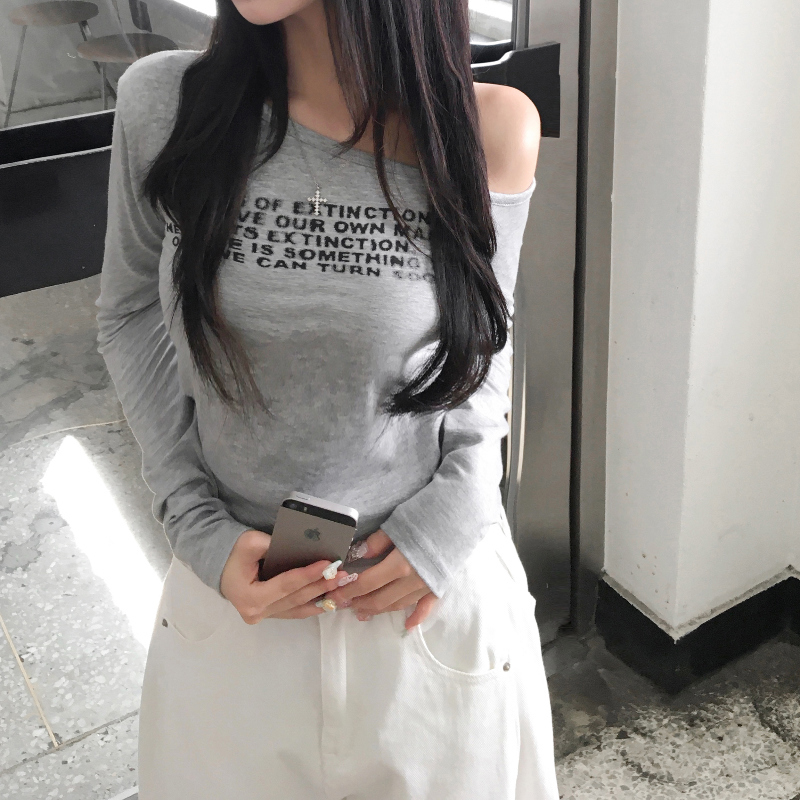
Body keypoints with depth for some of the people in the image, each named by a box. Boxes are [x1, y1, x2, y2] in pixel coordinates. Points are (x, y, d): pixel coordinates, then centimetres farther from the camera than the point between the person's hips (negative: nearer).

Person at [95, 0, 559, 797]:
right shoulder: (164, 104, -13)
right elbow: (131, 316, 1)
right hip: (239, 588, 1)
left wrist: (455, 511, -11)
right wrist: (197, 527, -8)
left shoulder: (493, 132, -14)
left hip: (440, 596, 0)